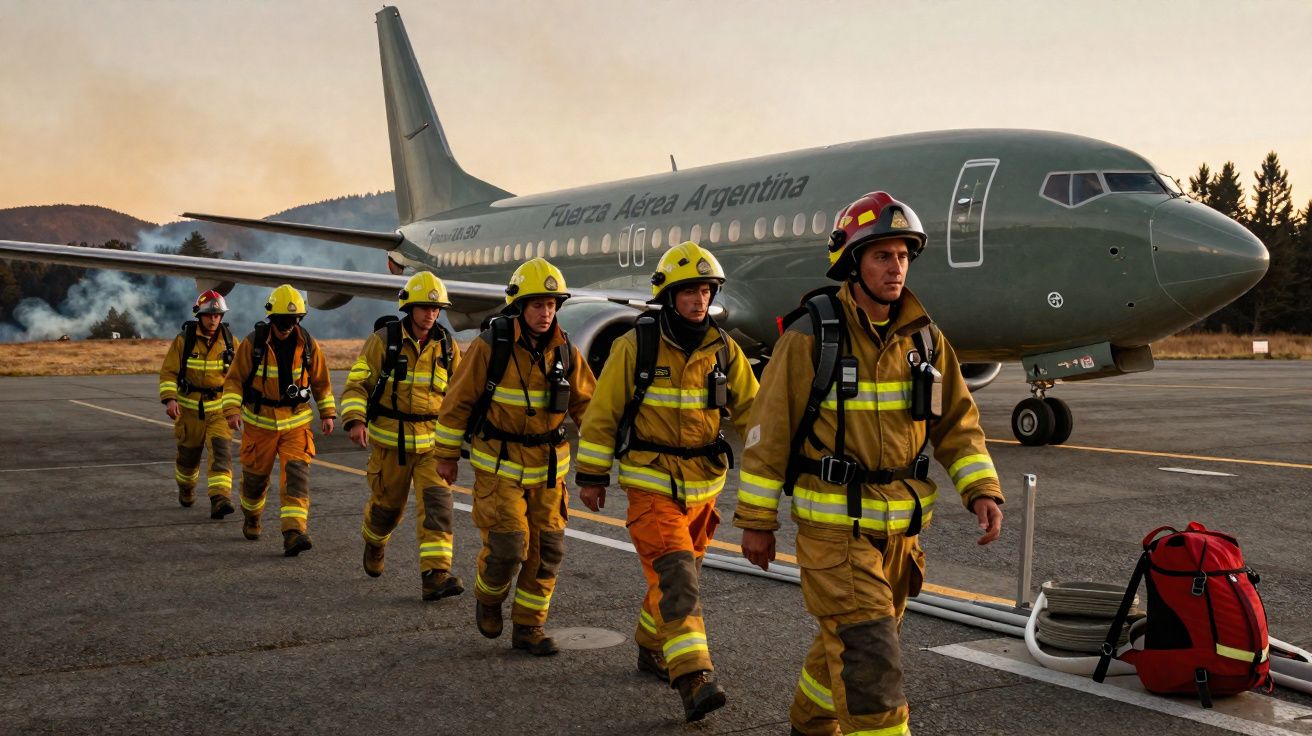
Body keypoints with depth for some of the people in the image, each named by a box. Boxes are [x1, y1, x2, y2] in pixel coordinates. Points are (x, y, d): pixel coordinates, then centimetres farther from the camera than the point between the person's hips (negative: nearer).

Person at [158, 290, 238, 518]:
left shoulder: (229, 341, -1)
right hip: (190, 408, 0)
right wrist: (169, 399, -19)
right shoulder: (183, 340, -7)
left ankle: (220, 500, -26)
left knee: (221, 450, -18)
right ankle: (186, 489, 43)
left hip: (219, 408, 0)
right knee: (188, 454, 14)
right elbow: (168, 372, -5)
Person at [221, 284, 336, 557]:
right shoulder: (252, 343, -10)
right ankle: (251, 517, 43)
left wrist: (328, 413, 5)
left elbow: (321, 381, 9)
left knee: (296, 473, -15)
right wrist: (233, 410, -20)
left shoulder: (308, 345, -3)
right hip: (260, 421, -1)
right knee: (256, 476, 12)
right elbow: (234, 379, -6)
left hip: (296, 422, 1)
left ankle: (294, 533, -22)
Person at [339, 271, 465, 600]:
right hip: (390, 440, -1)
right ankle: (374, 542, 48)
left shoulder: (448, 346, 2)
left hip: (432, 441, 2)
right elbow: (357, 384, -7)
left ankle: (435, 576, -17)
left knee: (436, 503, -14)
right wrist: (355, 421, -22)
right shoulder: (383, 341, -7)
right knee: (387, 505, 14)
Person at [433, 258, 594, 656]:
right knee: (507, 544, -10)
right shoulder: (490, 346, -14)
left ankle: (528, 627, 17)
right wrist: (447, 455, -1)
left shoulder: (565, 351, -3)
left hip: (547, 466, 4)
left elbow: (586, 404, 8)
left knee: (546, 548, 3)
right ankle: (488, 596, 22)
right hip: (498, 462, -4)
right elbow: (458, 401, -6)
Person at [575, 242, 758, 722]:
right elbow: (603, 412, -4)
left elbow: (751, 409, 6)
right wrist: (591, 475, -2)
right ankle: (694, 681, -19)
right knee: (676, 580, -15)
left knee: (675, 574, 18)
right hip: (651, 486, -5)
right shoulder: (635, 346, -9)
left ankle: (650, 648, 40)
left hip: (704, 485, 5)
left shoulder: (724, 349, 1)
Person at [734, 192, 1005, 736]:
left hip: (901, 526, 6)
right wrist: (756, 522, -5)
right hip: (833, 524, -6)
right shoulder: (810, 338, -11)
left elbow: (957, 423, 9)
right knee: (869, 656, -10)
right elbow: (768, 431, -8)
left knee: (848, 642, 21)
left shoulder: (925, 339, 5)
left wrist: (983, 491, -6)